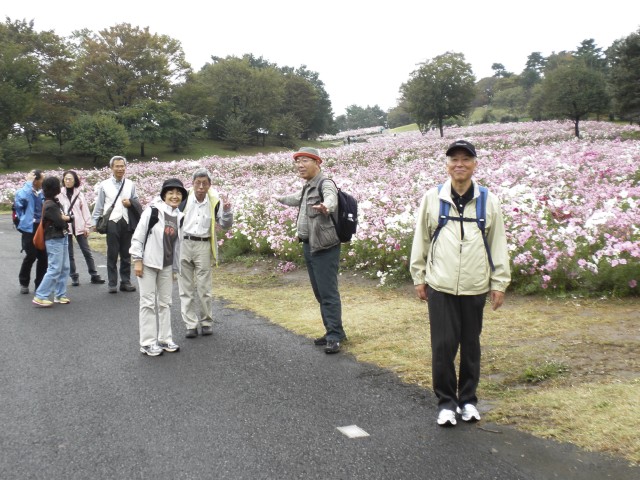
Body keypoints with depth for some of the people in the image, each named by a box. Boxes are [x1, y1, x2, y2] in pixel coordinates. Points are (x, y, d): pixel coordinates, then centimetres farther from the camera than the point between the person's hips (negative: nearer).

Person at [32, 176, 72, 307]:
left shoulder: (56, 203, 12)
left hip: (62, 238, 10)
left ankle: (60, 295, 18)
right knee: (54, 269, -10)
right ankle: (40, 297, -6)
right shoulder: (50, 206, -17)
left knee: (64, 268, 11)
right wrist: (65, 219, 1)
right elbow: (59, 222, -19)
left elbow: (68, 217, 14)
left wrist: (65, 218, -7)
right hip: (54, 240, -10)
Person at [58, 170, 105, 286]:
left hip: (79, 226, 1)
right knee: (69, 254, 6)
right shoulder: (60, 194, 1)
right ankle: (74, 277, 14)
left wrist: (87, 226, -1)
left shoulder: (79, 194, 5)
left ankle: (94, 275, 9)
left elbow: (85, 211, 4)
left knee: (87, 251, 3)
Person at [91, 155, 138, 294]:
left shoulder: (130, 184, 8)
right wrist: (94, 223, 1)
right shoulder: (104, 185, 3)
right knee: (112, 254, 2)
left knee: (126, 254, 8)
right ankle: (112, 283, 9)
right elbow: (99, 205, 5)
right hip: (112, 222, -2)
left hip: (127, 222, 2)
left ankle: (125, 282, 17)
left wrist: (130, 203, -7)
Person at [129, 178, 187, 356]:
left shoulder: (179, 217, 5)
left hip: (166, 266, 6)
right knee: (148, 302, 0)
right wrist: (137, 260, -13)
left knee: (165, 302, 11)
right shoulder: (152, 211, -12)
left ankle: (164, 339, 22)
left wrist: (174, 268, 14)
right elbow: (138, 236, -11)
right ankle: (147, 343, 7)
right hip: (148, 263, -6)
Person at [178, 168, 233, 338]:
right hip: (183, 244, 0)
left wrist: (227, 210, -14)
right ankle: (190, 324, 15)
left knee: (204, 288, 4)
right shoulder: (184, 198, -8)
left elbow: (225, 224, 2)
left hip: (203, 246, 0)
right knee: (186, 288, 6)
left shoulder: (214, 202, -3)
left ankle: (206, 322, 21)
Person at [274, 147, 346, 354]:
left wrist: (326, 207, -62)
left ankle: (334, 337, -3)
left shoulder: (325, 184, -14)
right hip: (309, 246, 10)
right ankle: (333, 331, 23)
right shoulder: (307, 187, 15)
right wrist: (281, 199, 57)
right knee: (319, 293, 14)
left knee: (328, 293, -9)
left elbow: (331, 199, -38)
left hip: (324, 248, -10)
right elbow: (298, 198, 40)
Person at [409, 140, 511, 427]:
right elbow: (420, 240, 7)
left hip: (475, 288, 1)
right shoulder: (432, 198, 1)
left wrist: (500, 283, 4)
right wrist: (418, 278, 7)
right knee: (443, 346, -1)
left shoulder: (488, 201, 2)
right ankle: (446, 401, 15)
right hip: (440, 287, -1)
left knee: (471, 345, 11)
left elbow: (498, 244, 6)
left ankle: (468, 400, 27)